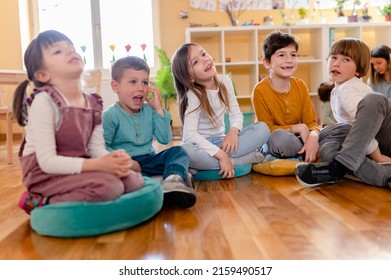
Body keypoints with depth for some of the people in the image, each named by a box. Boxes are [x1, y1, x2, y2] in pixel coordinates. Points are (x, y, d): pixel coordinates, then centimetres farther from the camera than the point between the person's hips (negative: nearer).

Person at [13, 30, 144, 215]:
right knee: (109, 186, -28)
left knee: (134, 180, -7)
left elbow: (97, 148, -1)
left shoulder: (93, 103, 4)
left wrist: (113, 159, -25)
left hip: (77, 169, 7)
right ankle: (43, 203, -10)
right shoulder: (44, 101, -18)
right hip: (46, 175, -7)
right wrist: (98, 165, -30)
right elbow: (47, 162, -23)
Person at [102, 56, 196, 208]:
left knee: (178, 151, -16)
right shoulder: (110, 115, -5)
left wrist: (158, 109, -2)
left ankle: (173, 179, -47)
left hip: (149, 160, 5)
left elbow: (165, 139, 2)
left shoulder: (149, 110, 9)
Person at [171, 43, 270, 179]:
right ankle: (248, 159, -24)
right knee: (186, 151, -40)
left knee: (263, 129, -13)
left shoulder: (225, 81, -2)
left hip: (220, 141, 5)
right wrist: (221, 155, -34)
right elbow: (190, 134, -28)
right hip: (200, 144, -4)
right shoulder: (193, 95, -18)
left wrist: (234, 132, -21)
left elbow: (236, 113, 2)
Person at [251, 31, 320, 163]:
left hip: (297, 139, 4)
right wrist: (299, 128, -22)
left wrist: (313, 136, -26)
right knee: (279, 137, -38)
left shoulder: (301, 86, -1)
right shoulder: (260, 91, -15)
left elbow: (311, 122, -2)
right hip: (271, 143, -3)